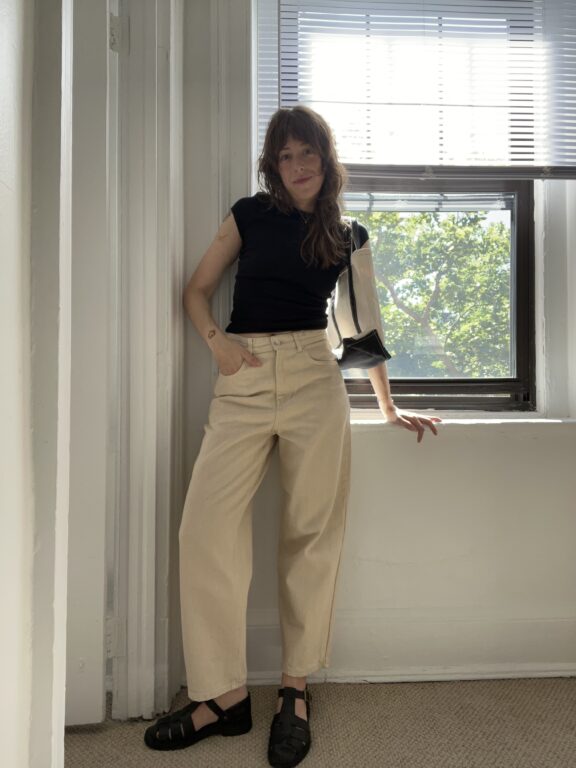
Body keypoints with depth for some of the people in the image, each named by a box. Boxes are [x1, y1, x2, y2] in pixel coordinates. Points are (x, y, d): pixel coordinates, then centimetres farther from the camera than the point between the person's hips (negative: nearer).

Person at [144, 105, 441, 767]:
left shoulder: (345, 236, 14)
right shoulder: (250, 214, 13)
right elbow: (198, 289, 14)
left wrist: (388, 406, 19)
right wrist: (217, 340, -6)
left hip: (314, 378, 0)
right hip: (244, 382, 0)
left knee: (311, 532, -1)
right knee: (206, 527, -10)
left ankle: (296, 690, 14)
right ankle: (224, 695, 3)